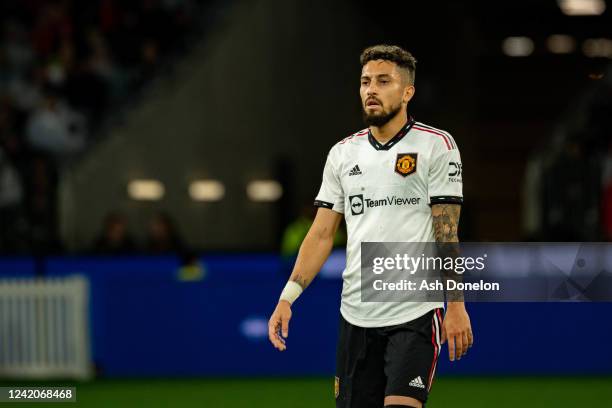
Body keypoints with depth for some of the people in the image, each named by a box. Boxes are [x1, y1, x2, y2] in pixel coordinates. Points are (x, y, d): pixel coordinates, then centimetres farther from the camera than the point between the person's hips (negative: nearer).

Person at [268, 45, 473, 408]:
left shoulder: (437, 145, -2)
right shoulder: (343, 154, 11)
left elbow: (447, 233, -6)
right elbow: (322, 234, 11)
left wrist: (457, 304, -12)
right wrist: (288, 297, 1)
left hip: (415, 313, -5)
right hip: (356, 315, 5)